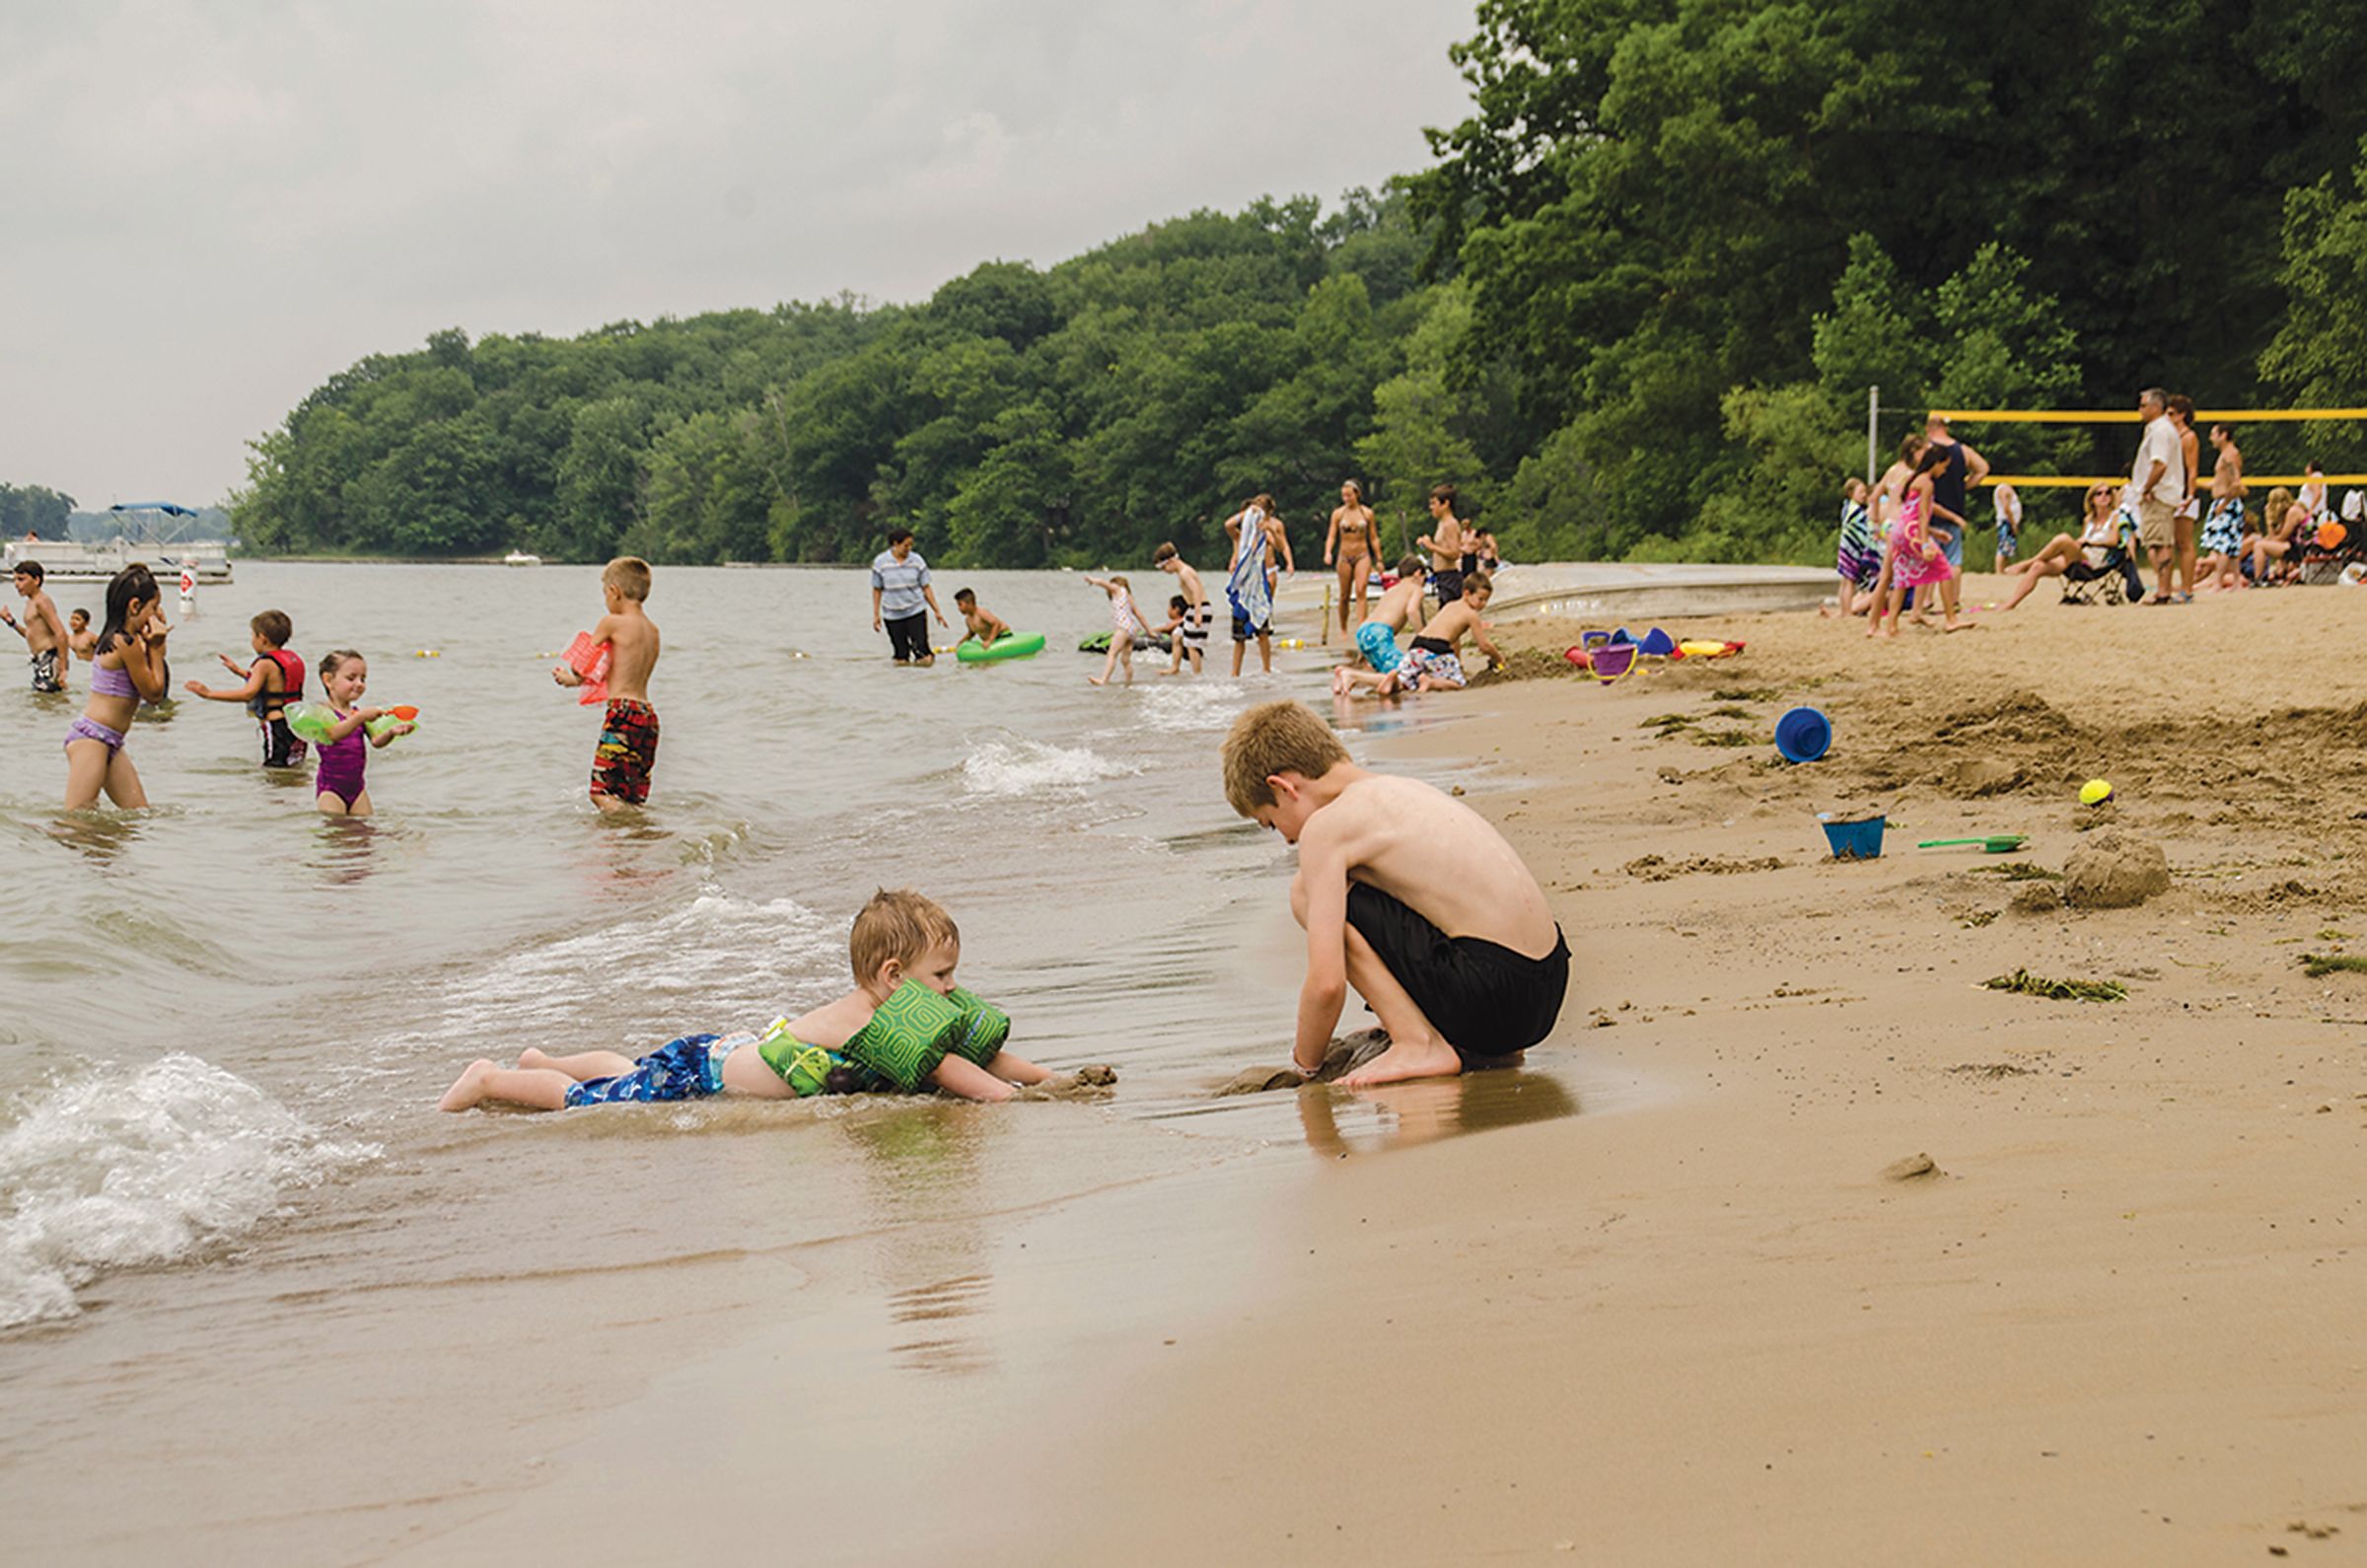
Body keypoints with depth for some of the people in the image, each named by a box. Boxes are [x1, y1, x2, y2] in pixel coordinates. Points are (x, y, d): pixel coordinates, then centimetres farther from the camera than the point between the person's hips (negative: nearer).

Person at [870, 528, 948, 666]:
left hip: (916, 612, 0)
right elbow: (877, 590, 6)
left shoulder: (916, 561, 0)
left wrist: (937, 611, 5)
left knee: (921, 648, -10)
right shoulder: (880, 562, -2)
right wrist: (876, 615, 4)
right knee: (901, 660, -1)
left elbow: (926, 588, 6)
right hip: (893, 616, 0)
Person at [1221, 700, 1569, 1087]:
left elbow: (1327, 983, -13)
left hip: (1490, 991, -9)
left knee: (1308, 893, -3)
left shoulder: (1326, 825, -7)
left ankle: (1419, 1043, -6)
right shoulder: (1406, 790, 19)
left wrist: (1304, 1066, 4)